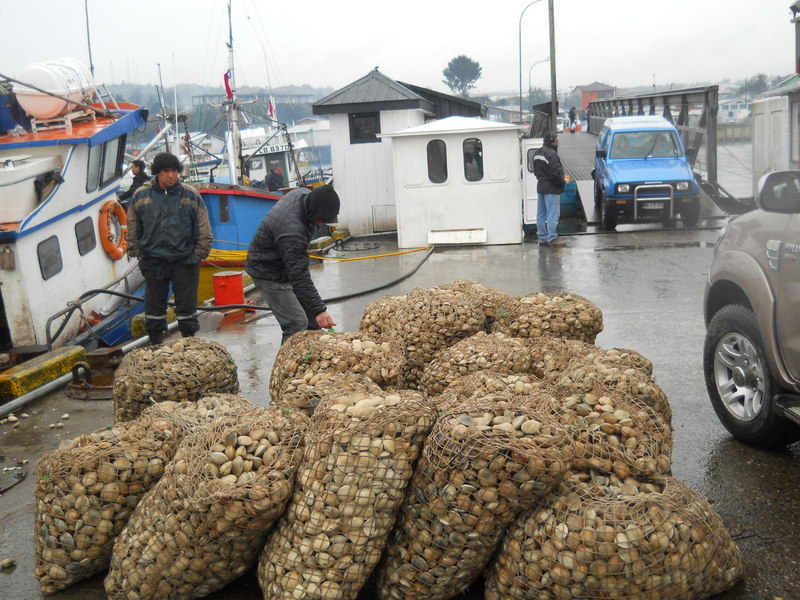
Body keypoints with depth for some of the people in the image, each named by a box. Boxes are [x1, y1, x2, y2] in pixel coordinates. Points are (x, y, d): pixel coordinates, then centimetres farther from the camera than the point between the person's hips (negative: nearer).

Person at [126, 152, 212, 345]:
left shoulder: (191, 195, 0)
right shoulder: (141, 195, 3)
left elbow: (203, 230, 4)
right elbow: (132, 230, 9)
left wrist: (199, 255, -1)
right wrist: (139, 255, 5)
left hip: (185, 261, -1)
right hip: (153, 262, 1)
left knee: (187, 305, 5)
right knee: (154, 306, 10)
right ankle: (156, 345, 22)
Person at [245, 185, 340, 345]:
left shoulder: (304, 193, -12)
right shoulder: (292, 231, -38)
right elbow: (300, 277, -38)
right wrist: (319, 310, -38)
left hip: (286, 264, 10)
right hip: (269, 274, -9)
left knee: (312, 320, 13)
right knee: (297, 325, -13)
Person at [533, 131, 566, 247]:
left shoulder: (537, 153, 11)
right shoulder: (551, 154, -19)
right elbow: (555, 173, -21)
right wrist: (563, 182, -7)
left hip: (540, 186, 9)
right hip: (551, 189, -9)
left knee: (541, 214, 10)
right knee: (553, 214, -3)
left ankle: (542, 238, 15)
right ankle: (552, 238, -2)